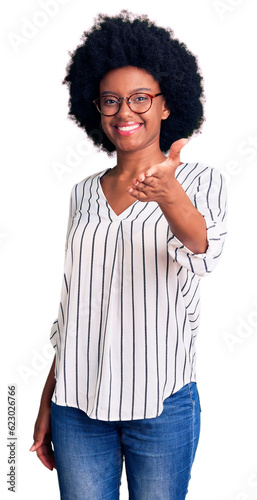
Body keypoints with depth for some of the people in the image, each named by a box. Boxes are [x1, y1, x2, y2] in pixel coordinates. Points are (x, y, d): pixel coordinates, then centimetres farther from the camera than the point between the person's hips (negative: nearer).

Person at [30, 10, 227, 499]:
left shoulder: (200, 181, -3)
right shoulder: (84, 193, 7)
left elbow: (203, 249, -26)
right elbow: (71, 306, 11)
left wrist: (170, 197, -46)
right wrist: (47, 402, 11)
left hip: (163, 404, -3)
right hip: (77, 404, 3)